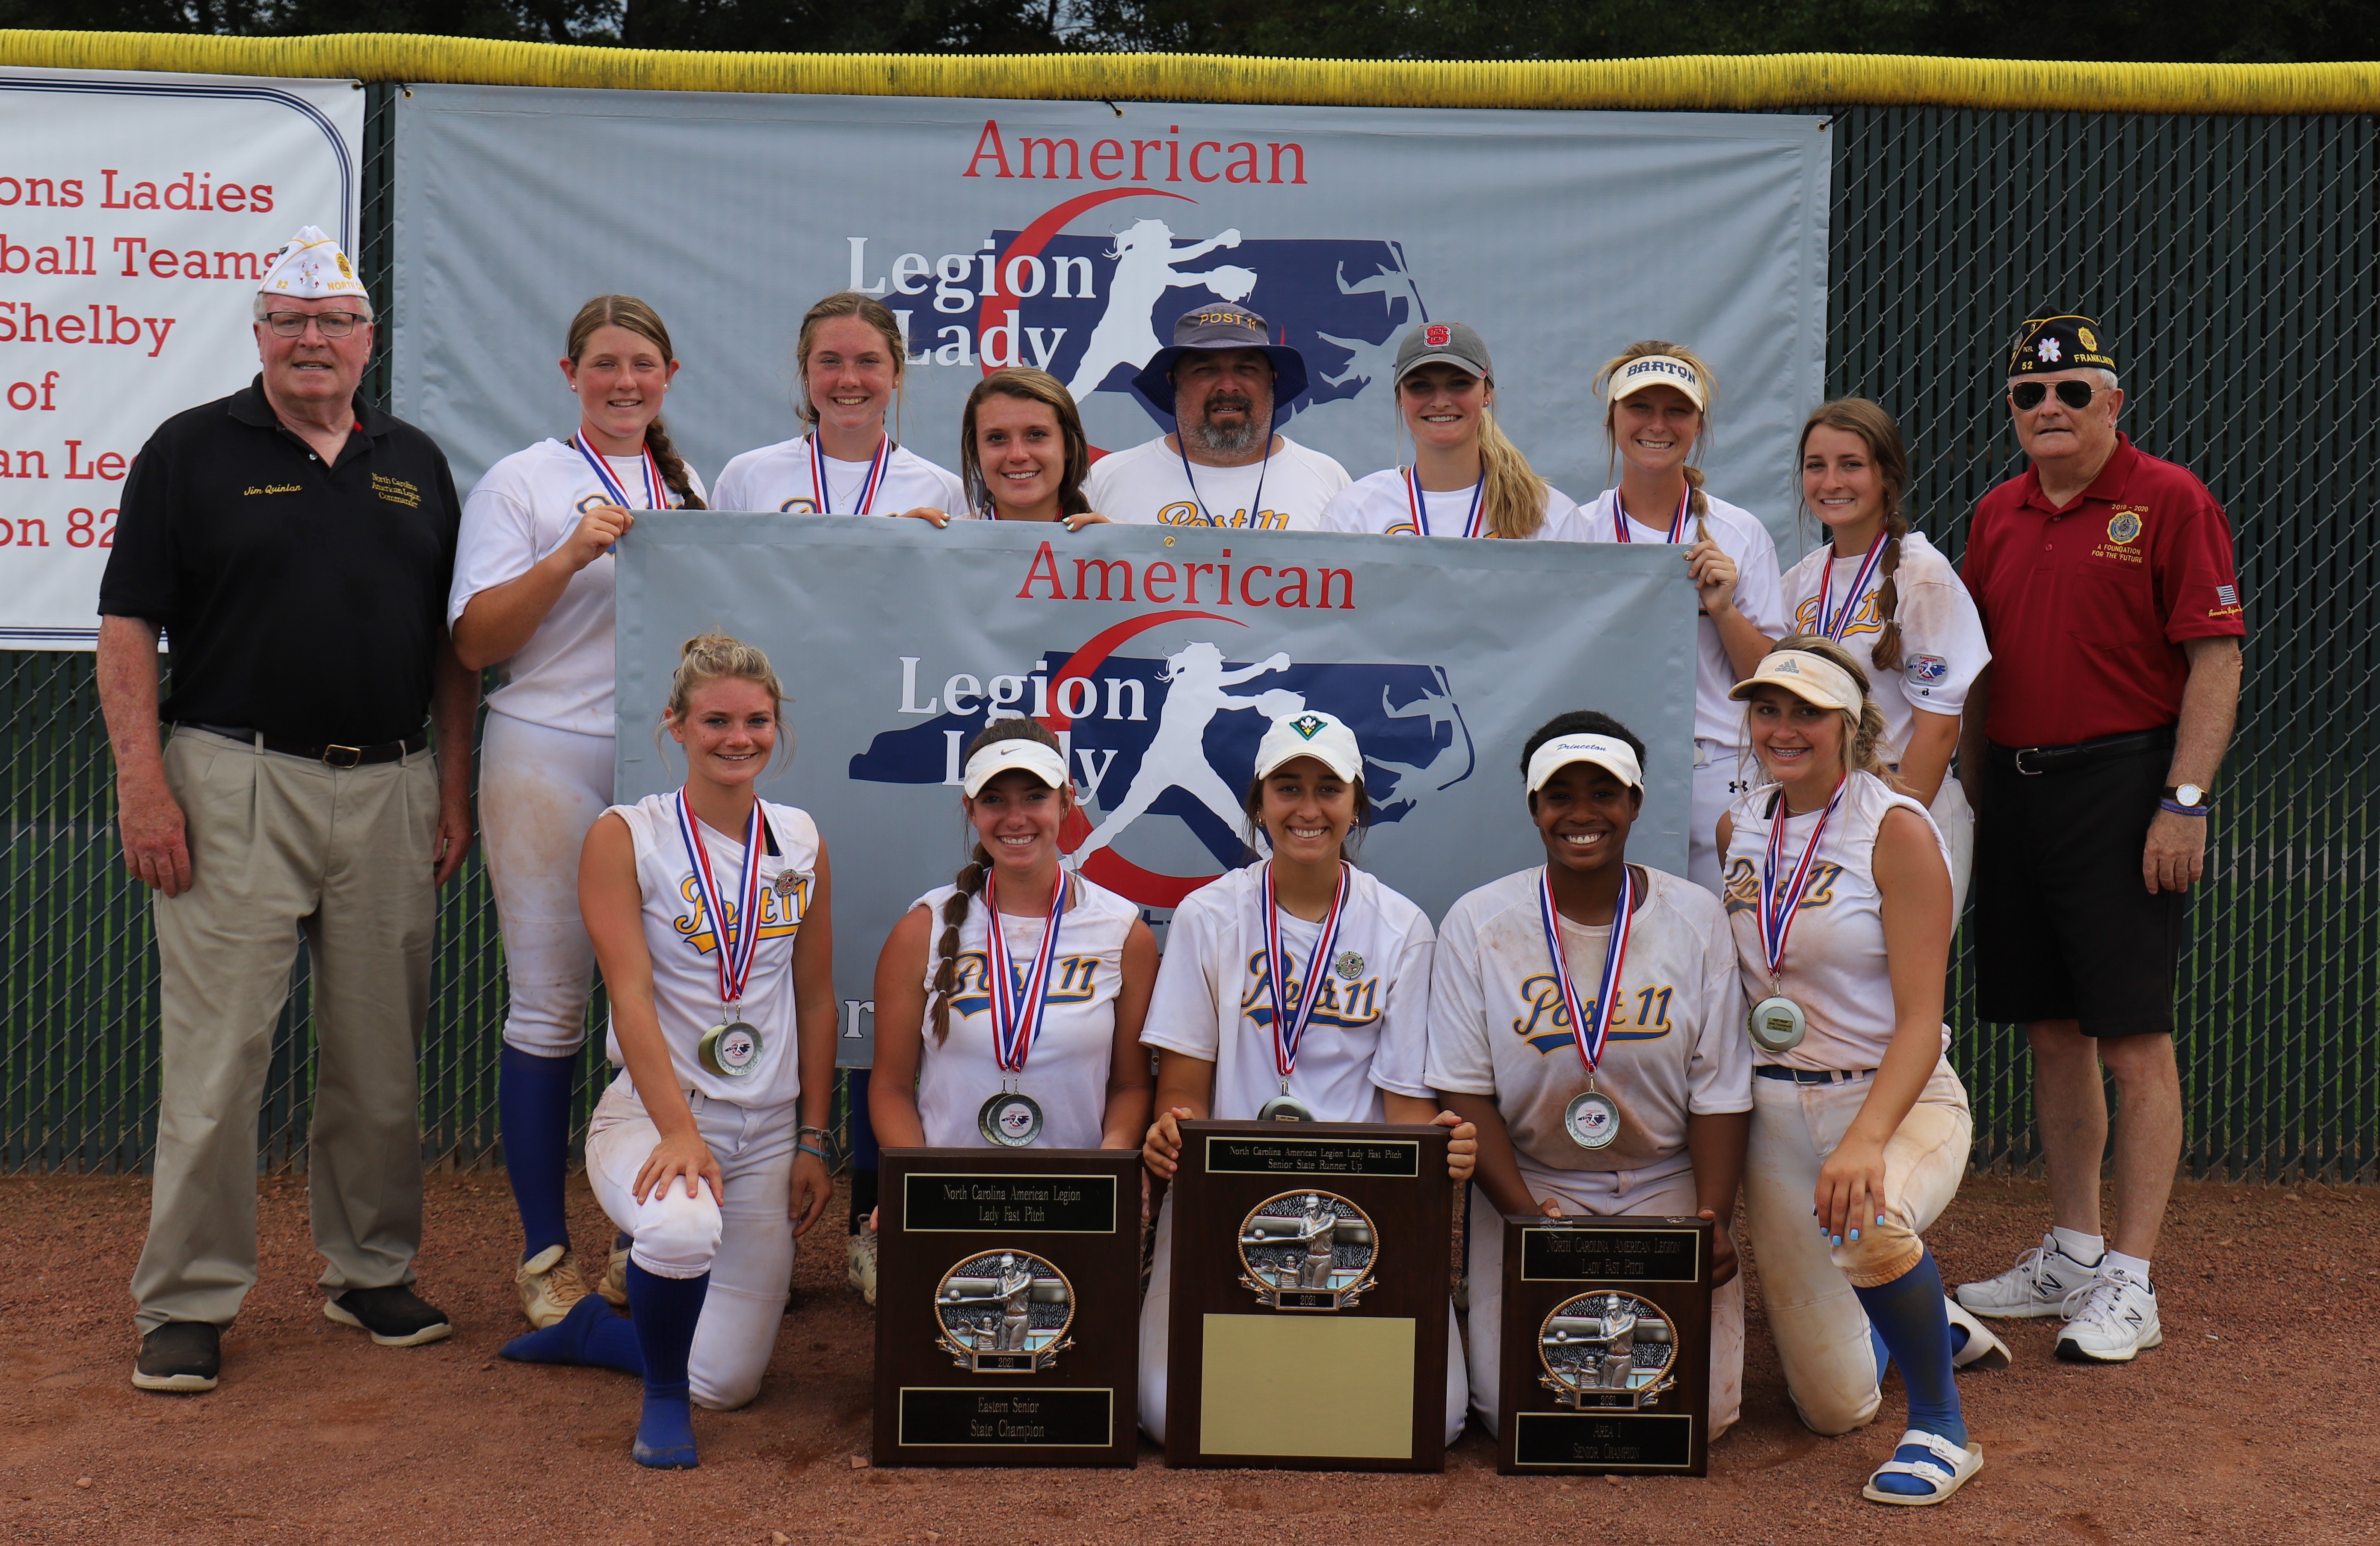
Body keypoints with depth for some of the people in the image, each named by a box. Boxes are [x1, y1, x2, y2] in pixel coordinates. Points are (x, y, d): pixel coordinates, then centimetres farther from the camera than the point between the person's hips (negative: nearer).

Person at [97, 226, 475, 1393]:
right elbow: (129, 627, -2)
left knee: (381, 1056, 10)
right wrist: (142, 782, -11)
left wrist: (454, 791, 9)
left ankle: (373, 1272, 24)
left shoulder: (416, 464, 14)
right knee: (216, 1054, -3)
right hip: (236, 783, -3)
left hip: (392, 788, 4)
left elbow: (451, 644, 16)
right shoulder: (192, 451, 3)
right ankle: (189, 1303, 8)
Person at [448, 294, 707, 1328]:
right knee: (549, 1008, 0)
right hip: (551, 762, -4)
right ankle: (544, 1252, 11)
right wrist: (571, 556, -15)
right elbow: (474, 643, -4)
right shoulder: (521, 484, 5)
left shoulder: (694, 491, 17)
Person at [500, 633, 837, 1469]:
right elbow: (632, 994, -16)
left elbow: (816, 1000, 9)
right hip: (651, 1115, -4)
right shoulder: (626, 837, -7)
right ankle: (663, 1396, -6)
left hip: (768, 1131, 4)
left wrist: (813, 1142, 5)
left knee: (727, 1385, 3)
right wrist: (679, 1131, -27)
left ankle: (592, 1328, 36)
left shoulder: (800, 840, 6)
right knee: (684, 1226, -39)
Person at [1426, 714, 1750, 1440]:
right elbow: (1464, 1089, -6)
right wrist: (1527, 1214, -18)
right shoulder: (1477, 922, -5)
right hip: (1528, 1182, -1)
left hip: (1666, 1185, 1)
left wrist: (1713, 1218, -16)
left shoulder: (1697, 918, -2)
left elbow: (1719, 1092, -3)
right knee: (1517, 1409, -14)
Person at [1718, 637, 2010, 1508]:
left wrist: (1865, 1140, -33)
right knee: (1832, 1408, 4)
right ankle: (1928, 1326, 38)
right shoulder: (1739, 829, 6)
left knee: (1869, 1223, -40)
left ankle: (1941, 1428, -16)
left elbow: (1920, 1021, -17)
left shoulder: (1897, 830, -12)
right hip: (1776, 1112, 5)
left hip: (1903, 1102, -4)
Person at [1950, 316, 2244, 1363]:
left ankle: (2131, 1284, 1)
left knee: (2133, 1041, -4)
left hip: (2124, 786, -7)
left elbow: (2217, 660, -10)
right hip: (2014, 789, 7)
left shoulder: (2171, 502, -5)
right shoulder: (1997, 516, 14)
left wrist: (2185, 800, -17)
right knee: (2052, 1032, 13)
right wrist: (1971, 792, 15)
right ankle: (2070, 1253, 24)